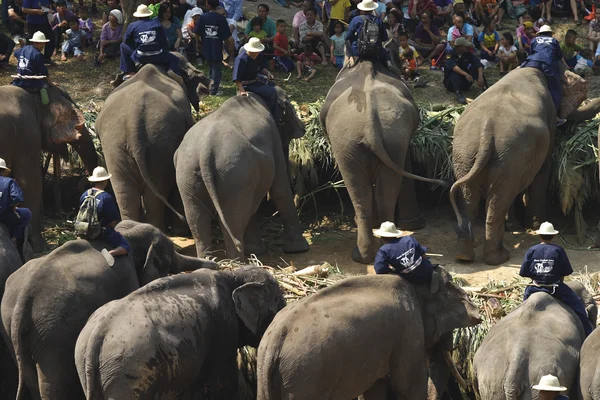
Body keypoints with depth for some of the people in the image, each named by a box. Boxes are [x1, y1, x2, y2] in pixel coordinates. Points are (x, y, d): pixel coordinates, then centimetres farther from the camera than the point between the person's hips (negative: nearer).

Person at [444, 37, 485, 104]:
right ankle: (458, 94, -49)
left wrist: (480, 77, -35)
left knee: (474, 68, -18)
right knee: (455, 74, -33)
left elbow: (479, 65, -16)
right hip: (451, 82, -3)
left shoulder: (468, 55, -3)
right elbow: (452, 66, -33)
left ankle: (485, 89, -31)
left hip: (464, 83, 3)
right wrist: (465, 74, -47)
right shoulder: (451, 55, -14)